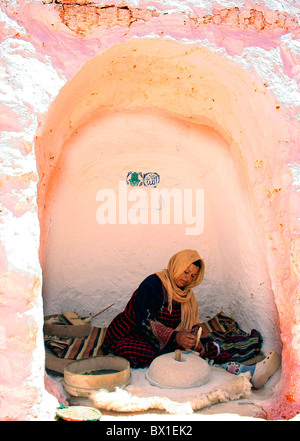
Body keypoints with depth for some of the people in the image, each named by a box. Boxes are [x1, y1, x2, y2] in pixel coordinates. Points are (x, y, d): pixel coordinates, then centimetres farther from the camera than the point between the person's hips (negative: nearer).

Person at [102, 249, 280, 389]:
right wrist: (175, 337, -35)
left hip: (162, 341, 7)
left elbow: (193, 325, 4)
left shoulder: (186, 293, 10)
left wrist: (195, 340, -20)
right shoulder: (153, 284, -15)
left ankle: (248, 372, -33)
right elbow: (145, 322, -23)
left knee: (204, 346, -19)